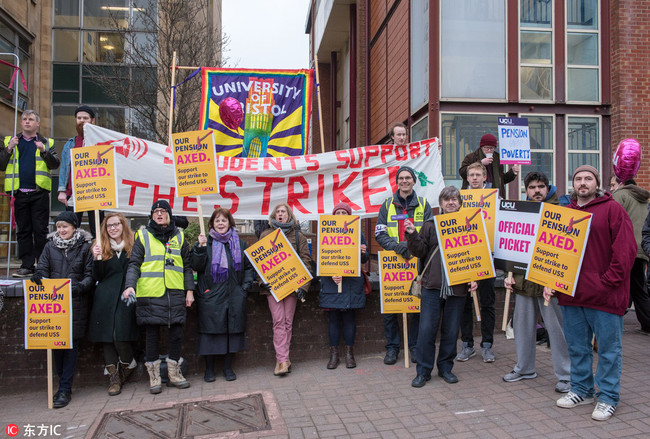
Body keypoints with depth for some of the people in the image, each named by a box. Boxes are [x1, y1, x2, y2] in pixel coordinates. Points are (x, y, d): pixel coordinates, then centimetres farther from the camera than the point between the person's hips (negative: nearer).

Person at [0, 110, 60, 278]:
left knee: (40, 230, -2)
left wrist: (44, 151, -14)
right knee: (23, 231, 5)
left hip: (39, 193, -2)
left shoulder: (46, 143, 12)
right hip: (19, 193, 2)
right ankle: (26, 266, 10)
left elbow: (55, 164, 1)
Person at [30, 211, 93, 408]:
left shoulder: (84, 247, 3)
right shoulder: (50, 246, 11)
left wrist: (81, 286, -19)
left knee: (71, 343, -1)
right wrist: (38, 276, -16)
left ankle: (65, 389, 6)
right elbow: (43, 269, 7)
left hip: (76, 303, -3)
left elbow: (90, 274, 0)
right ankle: (63, 383, 21)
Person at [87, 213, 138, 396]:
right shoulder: (101, 248, 11)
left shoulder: (133, 245, 5)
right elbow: (98, 277, 6)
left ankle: (128, 364, 21)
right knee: (106, 337, 2)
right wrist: (96, 259, -9)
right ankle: (113, 377, 13)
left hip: (126, 298, -3)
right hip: (105, 299, 3)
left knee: (120, 337, -9)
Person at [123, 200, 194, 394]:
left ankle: (174, 373, 21)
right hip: (150, 294, -2)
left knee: (176, 333, 4)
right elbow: (134, 264, 1)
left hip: (175, 294, 2)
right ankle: (154, 376, 17)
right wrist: (130, 286, -14)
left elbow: (187, 266, 15)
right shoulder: (143, 236, 7)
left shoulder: (179, 237, 13)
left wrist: (190, 290, 7)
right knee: (151, 334, 3)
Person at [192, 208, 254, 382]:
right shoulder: (206, 242, 3)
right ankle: (209, 368, 16)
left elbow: (248, 266, 14)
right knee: (211, 330, 1)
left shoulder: (239, 243, 10)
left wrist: (245, 286, 3)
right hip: (211, 296, -2)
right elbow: (196, 267, -4)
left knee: (232, 329, 5)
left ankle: (228, 367, 20)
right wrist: (200, 248, -16)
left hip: (234, 296, 2)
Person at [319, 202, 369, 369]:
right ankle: (334, 354, 13)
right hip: (331, 282, 0)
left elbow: (364, 260, 10)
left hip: (351, 282, 0)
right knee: (333, 317, 2)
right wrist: (331, 274, -14)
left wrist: (363, 253, -14)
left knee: (349, 316, 3)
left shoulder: (357, 233, 9)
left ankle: (349, 353, 14)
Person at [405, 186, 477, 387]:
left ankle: (445, 367, 27)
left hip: (457, 286, 1)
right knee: (427, 329, -1)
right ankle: (423, 370, 13)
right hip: (432, 286, -1)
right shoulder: (430, 225, 5)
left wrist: (474, 278, -3)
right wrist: (412, 235, -13)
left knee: (451, 331, 10)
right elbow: (420, 252, 2)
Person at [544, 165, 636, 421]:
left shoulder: (612, 209, -4)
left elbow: (626, 249, -10)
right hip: (571, 293, 5)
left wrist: (609, 280, -15)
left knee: (608, 348, 6)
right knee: (577, 347, 15)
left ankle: (608, 397, 20)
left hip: (604, 294, -5)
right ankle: (581, 390, 30)